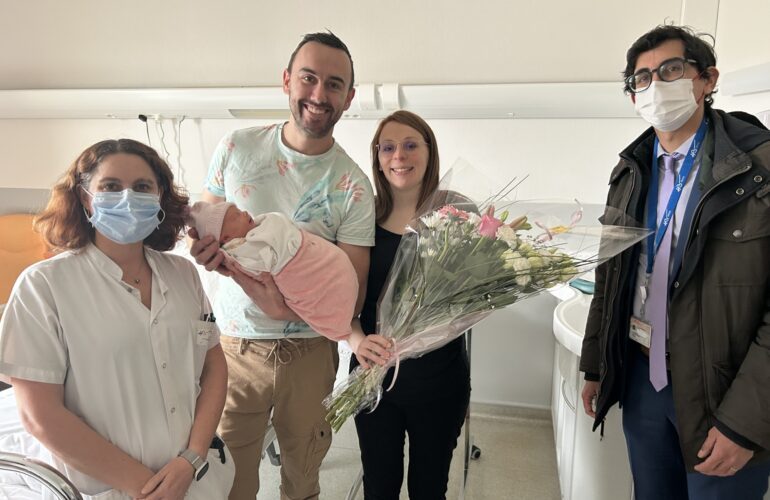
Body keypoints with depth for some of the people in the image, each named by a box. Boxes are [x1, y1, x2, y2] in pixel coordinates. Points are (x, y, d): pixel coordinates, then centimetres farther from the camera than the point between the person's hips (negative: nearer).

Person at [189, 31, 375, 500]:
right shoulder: (237, 148, -4)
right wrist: (214, 252, -19)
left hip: (308, 350, 0)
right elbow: (203, 226, 6)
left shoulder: (353, 187, -10)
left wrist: (289, 306, -30)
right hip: (235, 343, 1)